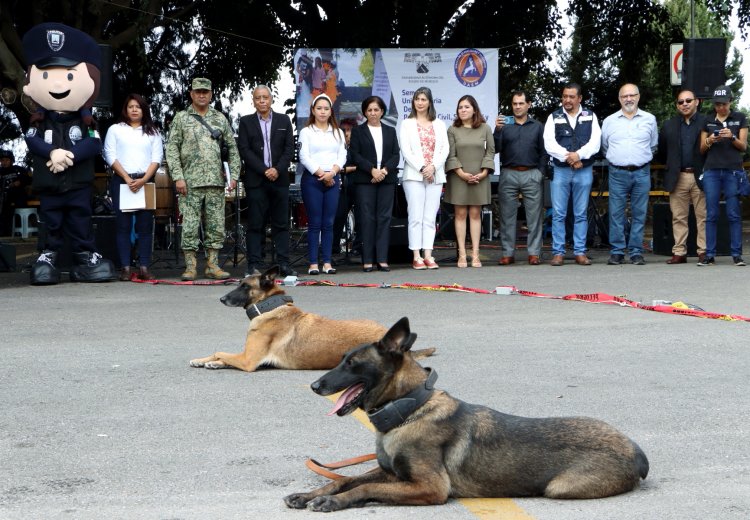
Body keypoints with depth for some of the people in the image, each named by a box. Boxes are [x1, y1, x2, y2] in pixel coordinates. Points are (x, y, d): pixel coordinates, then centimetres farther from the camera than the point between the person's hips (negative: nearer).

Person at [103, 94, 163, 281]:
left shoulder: (152, 132, 14)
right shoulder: (115, 130, 11)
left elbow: (157, 158, 5)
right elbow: (110, 156, 1)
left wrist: (143, 180, -9)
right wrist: (127, 178, -10)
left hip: (145, 182, 1)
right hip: (122, 180, -1)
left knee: (145, 225, -2)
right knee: (123, 225, -2)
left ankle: (144, 268, 0)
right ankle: (125, 268, -1)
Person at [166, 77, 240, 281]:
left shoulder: (220, 119, 13)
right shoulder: (181, 118, 5)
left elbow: (232, 148, 12)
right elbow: (171, 148, 0)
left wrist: (234, 175, 2)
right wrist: (178, 177, -10)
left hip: (216, 182, 3)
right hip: (190, 182, -2)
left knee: (216, 226, 4)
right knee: (190, 226, -2)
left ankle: (212, 265, 12)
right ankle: (190, 266, 5)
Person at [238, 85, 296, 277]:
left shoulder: (284, 121, 11)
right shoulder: (246, 122, 6)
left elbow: (289, 148, 5)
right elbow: (244, 150, -2)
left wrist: (277, 169, -10)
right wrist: (264, 170, -11)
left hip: (279, 179, 2)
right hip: (256, 180, -2)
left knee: (281, 223, 4)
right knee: (255, 224, 0)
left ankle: (284, 264, 6)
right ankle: (254, 265, 3)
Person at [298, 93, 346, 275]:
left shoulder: (338, 132, 16)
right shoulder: (306, 132, 5)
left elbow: (342, 156, 6)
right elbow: (304, 157, -4)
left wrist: (332, 172, -11)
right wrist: (321, 174, -10)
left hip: (333, 180, 3)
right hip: (311, 179, -3)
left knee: (329, 223, 2)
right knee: (314, 223, -4)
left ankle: (327, 262, 4)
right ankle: (313, 263, -2)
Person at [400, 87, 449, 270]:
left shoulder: (439, 125, 15)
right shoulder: (407, 124, 8)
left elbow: (444, 149, 6)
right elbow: (406, 150, -1)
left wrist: (433, 167, -10)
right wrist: (422, 168, -12)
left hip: (435, 176, 2)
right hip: (414, 175, -2)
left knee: (430, 218, 1)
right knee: (415, 217, -5)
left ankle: (428, 255, 1)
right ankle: (416, 256, -4)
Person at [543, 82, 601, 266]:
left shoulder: (590, 117, 10)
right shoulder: (554, 117, 8)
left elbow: (595, 142, -2)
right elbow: (549, 144, -4)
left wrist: (579, 154, -17)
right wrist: (568, 157, -14)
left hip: (584, 170, 1)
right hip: (560, 170, 0)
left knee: (581, 214, 4)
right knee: (558, 214, -1)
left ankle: (580, 252, 9)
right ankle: (558, 253, 3)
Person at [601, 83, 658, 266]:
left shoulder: (649, 119, 8)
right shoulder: (609, 121, 8)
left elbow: (653, 145, 20)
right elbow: (604, 147, 20)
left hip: (641, 173, 0)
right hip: (617, 173, 0)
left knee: (639, 214, 1)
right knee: (616, 214, -1)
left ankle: (636, 252, 5)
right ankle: (617, 252, 4)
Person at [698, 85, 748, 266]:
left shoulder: (740, 118, 8)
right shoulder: (708, 121, 12)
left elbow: (743, 146, 6)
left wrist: (732, 137, -13)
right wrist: (709, 141, -8)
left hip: (733, 171, -1)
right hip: (711, 171, 1)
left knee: (734, 214, -4)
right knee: (711, 214, -2)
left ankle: (736, 254, -1)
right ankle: (710, 255, 0)